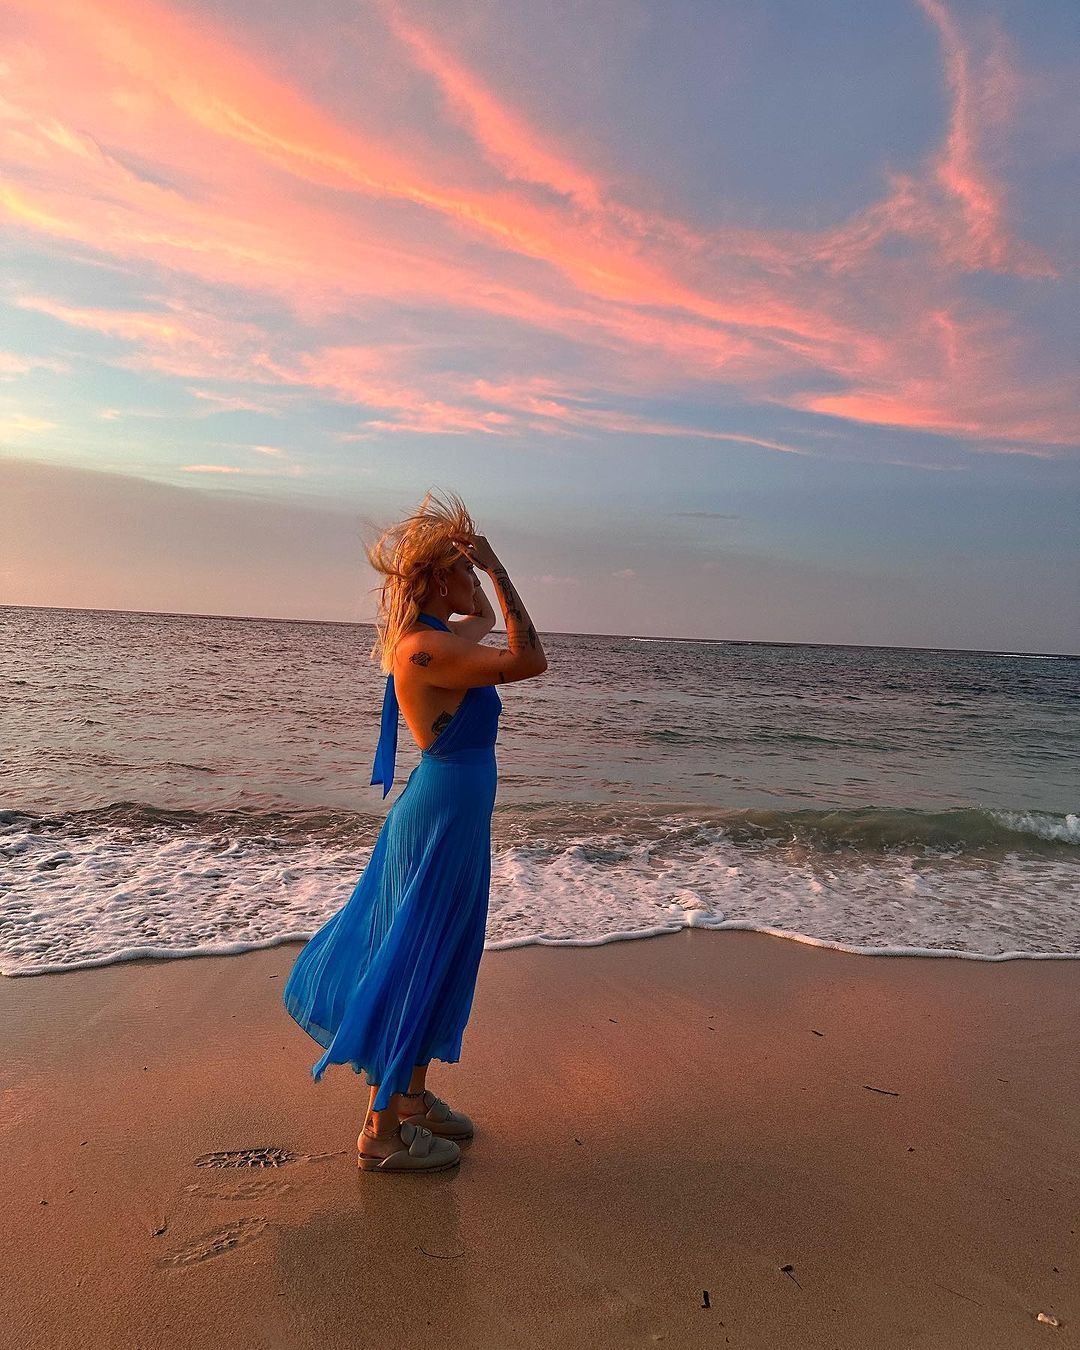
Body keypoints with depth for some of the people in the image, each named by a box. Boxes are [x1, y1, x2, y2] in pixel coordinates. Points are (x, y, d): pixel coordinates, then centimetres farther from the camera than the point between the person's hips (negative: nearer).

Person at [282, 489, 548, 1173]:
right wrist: (496, 570, -23)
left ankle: (412, 1094, 38)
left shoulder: (437, 636, 7)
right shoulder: (426, 647, -22)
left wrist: (485, 578, 12)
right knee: (417, 964, 3)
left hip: (441, 815, 10)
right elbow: (529, 661, -28)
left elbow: (484, 618, 27)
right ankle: (383, 1129, 20)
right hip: (444, 820, -10)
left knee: (439, 961, 21)